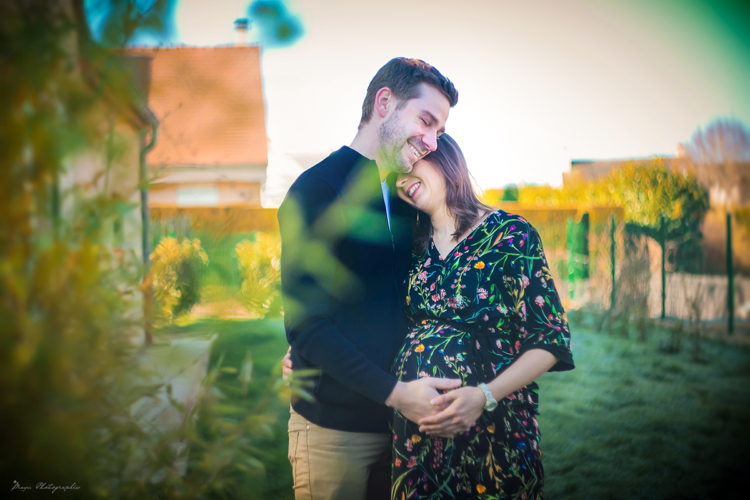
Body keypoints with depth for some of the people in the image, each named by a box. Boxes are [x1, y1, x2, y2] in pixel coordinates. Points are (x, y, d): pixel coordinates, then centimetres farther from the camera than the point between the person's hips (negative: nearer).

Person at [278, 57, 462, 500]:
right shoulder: (318, 190, -13)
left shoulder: (403, 197, 10)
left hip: (400, 415, 7)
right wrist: (393, 392, -21)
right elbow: (306, 324, -18)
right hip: (333, 426, -6)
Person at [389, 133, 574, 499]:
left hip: (488, 428, -4)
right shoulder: (414, 246, 8)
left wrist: (484, 396, -22)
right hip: (411, 426, 4)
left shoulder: (509, 234, -7)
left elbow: (550, 339, -10)